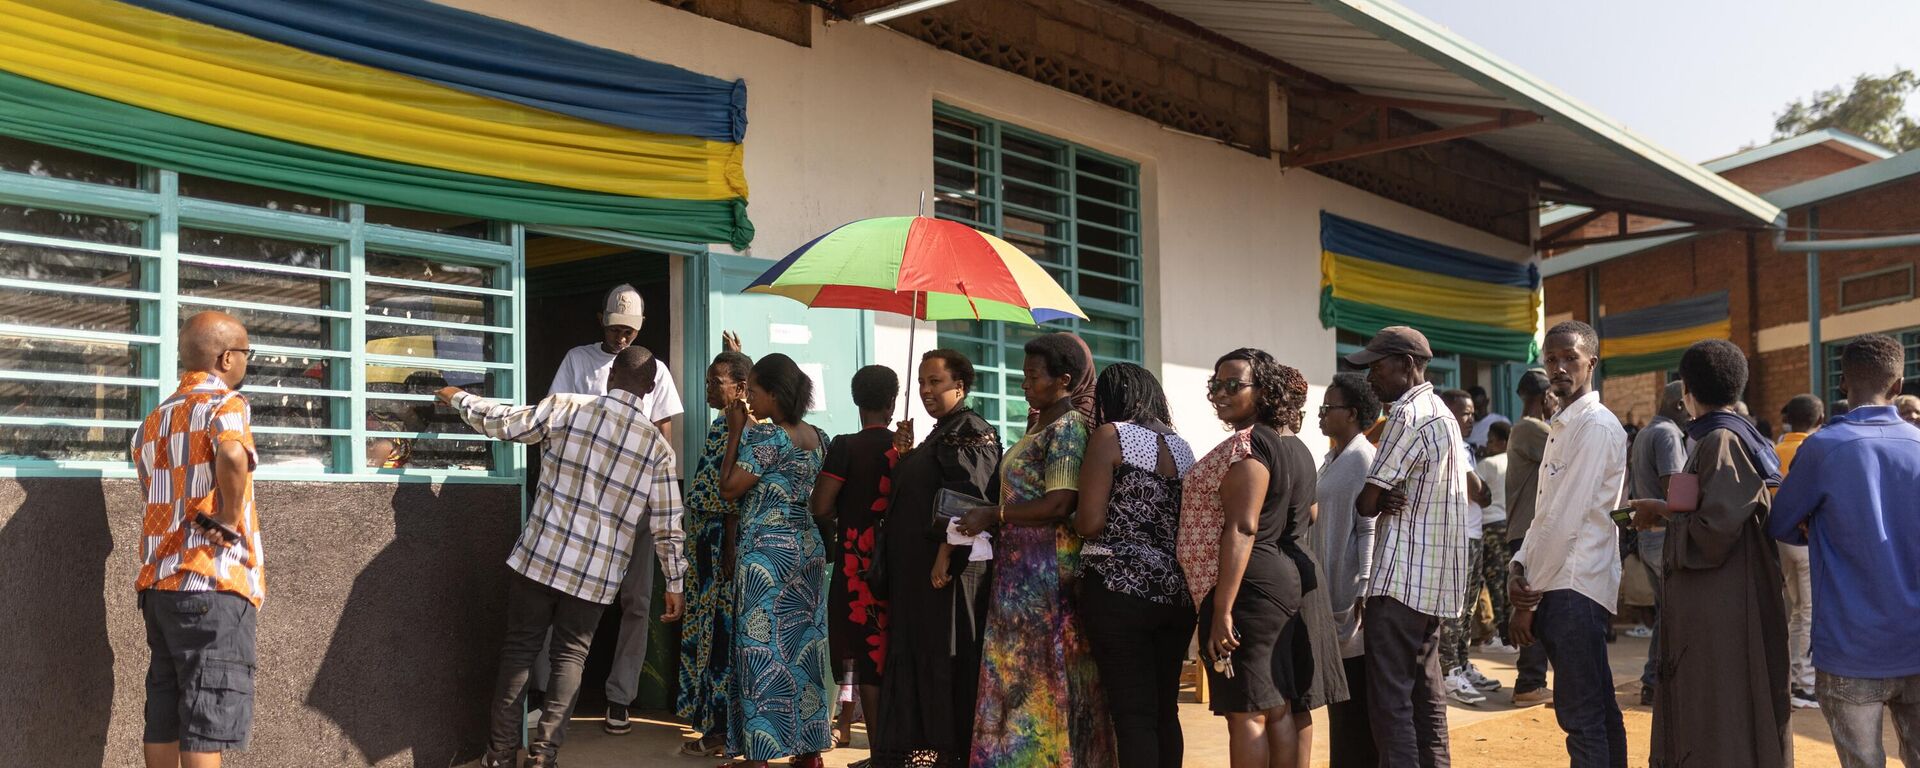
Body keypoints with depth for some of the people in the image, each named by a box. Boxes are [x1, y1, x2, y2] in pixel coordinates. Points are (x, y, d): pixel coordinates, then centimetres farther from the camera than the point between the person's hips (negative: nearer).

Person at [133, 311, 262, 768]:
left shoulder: (155, 419, 18)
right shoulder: (224, 403, -8)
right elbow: (232, 454, -30)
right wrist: (231, 517, -17)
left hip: (158, 582, 8)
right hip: (212, 582, -8)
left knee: (163, 716, 11)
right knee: (208, 719, -5)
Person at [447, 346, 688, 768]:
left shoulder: (566, 408, -5)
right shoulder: (657, 446, -1)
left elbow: (501, 422, 4)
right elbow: (666, 526, 0)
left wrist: (458, 397, 23)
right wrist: (675, 583, 9)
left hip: (541, 556, 0)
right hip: (597, 572, 0)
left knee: (520, 647, 12)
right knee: (570, 654, 13)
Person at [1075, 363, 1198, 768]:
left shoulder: (1110, 435, -5)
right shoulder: (1181, 445, 13)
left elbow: (1091, 522, -12)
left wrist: (1073, 519, 8)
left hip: (1120, 589, -6)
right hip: (1176, 590, 6)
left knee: (1133, 713, -4)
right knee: (1165, 710, 12)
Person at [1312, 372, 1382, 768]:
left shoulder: (1363, 459, -11)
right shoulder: (1331, 460, 14)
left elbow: (1369, 528, -15)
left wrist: (1364, 592, -19)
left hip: (1351, 590, -9)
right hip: (1329, 590, 9)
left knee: (1357, 696, -2)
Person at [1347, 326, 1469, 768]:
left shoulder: (1407, 414, -13)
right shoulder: (1442, 413, 18)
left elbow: (1367, 503, -14)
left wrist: (1382, 500, 7)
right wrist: (1389, 500, -4)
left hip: (1402, 579, -10)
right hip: (1436, 581, 10)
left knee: (1390, 699, -7)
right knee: (1426, 695, 14)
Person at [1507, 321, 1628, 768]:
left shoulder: (1597, 426, -11)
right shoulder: (1562, 427, 18)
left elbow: (1566, 518, -15)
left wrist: (1530, 599, -12)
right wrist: (1519, 567, 0)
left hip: (1575, 588, -9)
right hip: (1556, 585, 9)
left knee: (1581, 714, -8)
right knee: (1598, 709, 15)